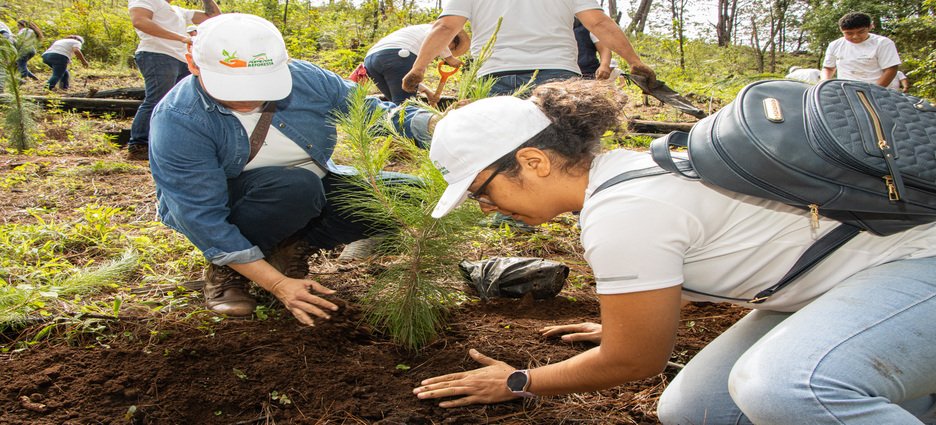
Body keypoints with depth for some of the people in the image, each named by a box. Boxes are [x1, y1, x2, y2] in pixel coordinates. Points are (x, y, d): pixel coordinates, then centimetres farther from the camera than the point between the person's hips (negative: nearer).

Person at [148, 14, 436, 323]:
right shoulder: (178, 120, -26)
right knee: (295, 185, -38)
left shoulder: (306, 79, -17)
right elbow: (202, 217, -28)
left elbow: (371, 111, -3)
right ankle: (226, 270, -11)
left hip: (311, 197, 5)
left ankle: (291, 248, -1)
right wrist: (277, 284, -33)